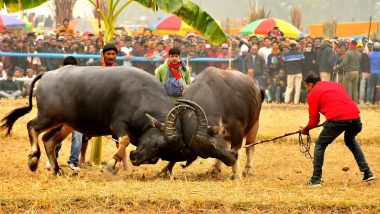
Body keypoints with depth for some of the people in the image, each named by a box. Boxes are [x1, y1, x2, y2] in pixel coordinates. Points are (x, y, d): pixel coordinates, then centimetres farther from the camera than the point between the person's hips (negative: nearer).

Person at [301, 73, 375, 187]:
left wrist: (305, 129, 30)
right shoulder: (337, 85, 29)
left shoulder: (312, 94, 12)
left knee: (320, 145, 14)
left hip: (337, 119, -6)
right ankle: (367, 172, 26)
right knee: (350, 141, 33)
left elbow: (314, 120, 11)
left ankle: (316, 179, 8)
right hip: (355, 117, 6)